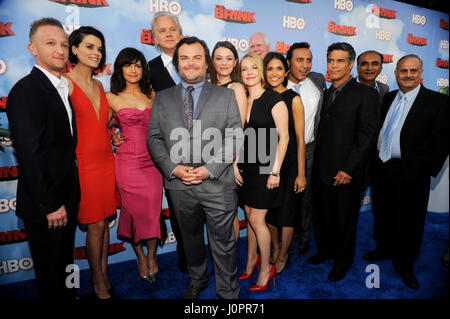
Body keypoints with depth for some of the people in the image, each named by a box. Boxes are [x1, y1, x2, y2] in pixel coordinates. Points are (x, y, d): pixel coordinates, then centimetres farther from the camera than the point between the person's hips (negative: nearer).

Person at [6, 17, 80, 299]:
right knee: (50, 269, 13)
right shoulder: (26, 91, -18)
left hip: (66, 199, 8)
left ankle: (68, 294, 45)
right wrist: (50, 206, -19)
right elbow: (29, 156, -22)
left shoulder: (62, 88, 9)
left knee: (65, 262, 25)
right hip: (45, 207, -8)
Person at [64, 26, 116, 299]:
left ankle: (104, 273, 29)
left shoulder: (99, 86, 13)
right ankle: (98, 280, 24)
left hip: (106, 160, 6)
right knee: (96, 224, 3)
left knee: (105, 220, 12)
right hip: (83, 163, -6)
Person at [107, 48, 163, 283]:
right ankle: (141, 257, 30)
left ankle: (152, 256, 24)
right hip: (128, 163, -2)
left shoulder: (151, 95, 9)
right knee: (134, 210, 7)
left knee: (152, 210, 2)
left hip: (152, 161, 2)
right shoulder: (112, 98, 1)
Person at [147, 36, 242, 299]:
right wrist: (173, 168, -10)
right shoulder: (162, 98, 9)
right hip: (180, 185, 3)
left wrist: (209, 169, -14)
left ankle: (228, 292, 29)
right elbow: (154, 138, 5)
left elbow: (235, 138, -3)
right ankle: (197, 280, 45)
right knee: (191, 238, 20)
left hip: (217, 184, -2)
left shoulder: (226, 95, 3)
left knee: (223, 243, 8)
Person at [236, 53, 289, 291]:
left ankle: (266, 268, 20)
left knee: (257, 219, -1)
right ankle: (251, 259, 34)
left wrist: (275, 171, -15)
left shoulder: (274, 99, -7)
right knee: (249, 216, 14)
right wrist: (235, 165, 3)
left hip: (266, 168, -5)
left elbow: (283, 137, -11)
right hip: (246, 168, 6)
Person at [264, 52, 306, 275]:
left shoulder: (293, 99, -7)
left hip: (289, 161, -4)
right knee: (268, 210, 13)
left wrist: (301, 173, -10)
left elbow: (300, 139, -8)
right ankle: (275, 250, 37)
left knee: (287, 211, 5)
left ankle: (283, 256, 28)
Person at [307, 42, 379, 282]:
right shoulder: (326, 94, 12)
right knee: (322, 215, 17)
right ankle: (325, 250, 41)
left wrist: (348, 170, -16)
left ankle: (343, 260, 34)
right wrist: (316, 162, 3)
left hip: (347, 174, -5)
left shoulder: (366, 94, -7)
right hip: (321, 170, 5)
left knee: (345, 219, 12)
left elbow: (367, 136, -12)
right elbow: (322, 132, 11)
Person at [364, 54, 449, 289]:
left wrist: (428, 170, -11)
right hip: (381, 168, 5)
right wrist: (375, 160, 6)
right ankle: (384, 248, 41)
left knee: (409, 221, 8)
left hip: (411, 173, -4)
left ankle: (404, 265, 27)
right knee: (383, 214, 18)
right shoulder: (387, 98, 10)